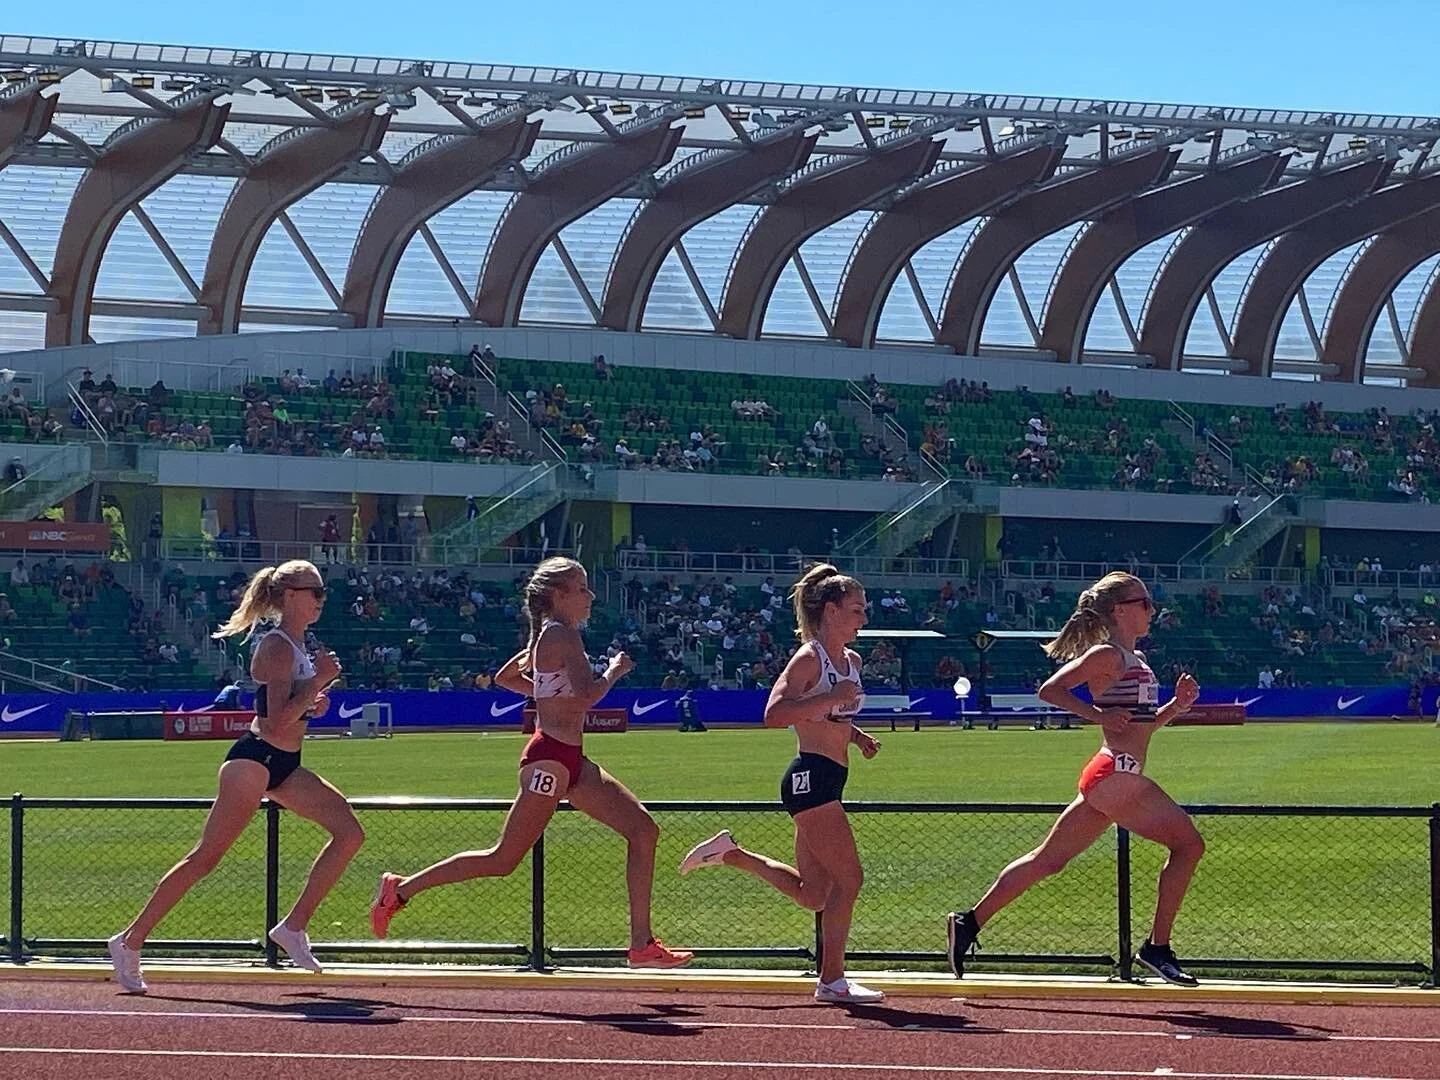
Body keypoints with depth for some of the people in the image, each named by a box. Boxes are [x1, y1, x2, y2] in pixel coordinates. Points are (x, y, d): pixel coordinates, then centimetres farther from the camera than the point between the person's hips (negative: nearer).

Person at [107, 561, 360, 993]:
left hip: (284, 767, 9)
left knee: (349, 833, -1)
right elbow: (278, 720, -22)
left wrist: (314, 700, 8)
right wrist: (320, 680, -18)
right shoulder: (276, 647, -14)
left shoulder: (296, 645, 15)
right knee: (206, 857, -9)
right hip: (255, 759, -9)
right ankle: (130, 941, -3)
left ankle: (294, 926, 1)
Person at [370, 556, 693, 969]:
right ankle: (401, 889, 7)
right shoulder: (563, 636, -13)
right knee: (503, 860, -5)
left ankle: (642, 943, -2)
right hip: (550, 759, -10)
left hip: (570, 762, 10)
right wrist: (614, 670, -7)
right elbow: (588, 696, -24)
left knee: (643, 830, 1)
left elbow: (505, 677, 29)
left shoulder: (548, 637, 16)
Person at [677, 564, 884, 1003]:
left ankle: (730, 854, 23)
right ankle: (832, 979, -1)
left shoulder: (851, 661, 16)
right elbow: (774, 714, -21)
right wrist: (832, 697, -25)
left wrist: (856, 735, 11)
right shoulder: (809, 659, -10)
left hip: (828, 782, 10)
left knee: (812, 894, 11)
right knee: (849, 877, -9)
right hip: (810, 777, -10)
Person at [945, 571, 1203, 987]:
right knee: (1187, 843, -7)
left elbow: (1142, 724, 26)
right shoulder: (1107, 655, -8)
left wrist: (1177, 705, 11)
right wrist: (1098, 714, -17)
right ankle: (1158, 948, -5)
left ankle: (970, 923, 12)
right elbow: (1050, 689, -13)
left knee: (1047, 860, 10)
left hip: (1106, 778, 10)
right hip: (1117, 772, -10)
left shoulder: (1135, 659, 20)